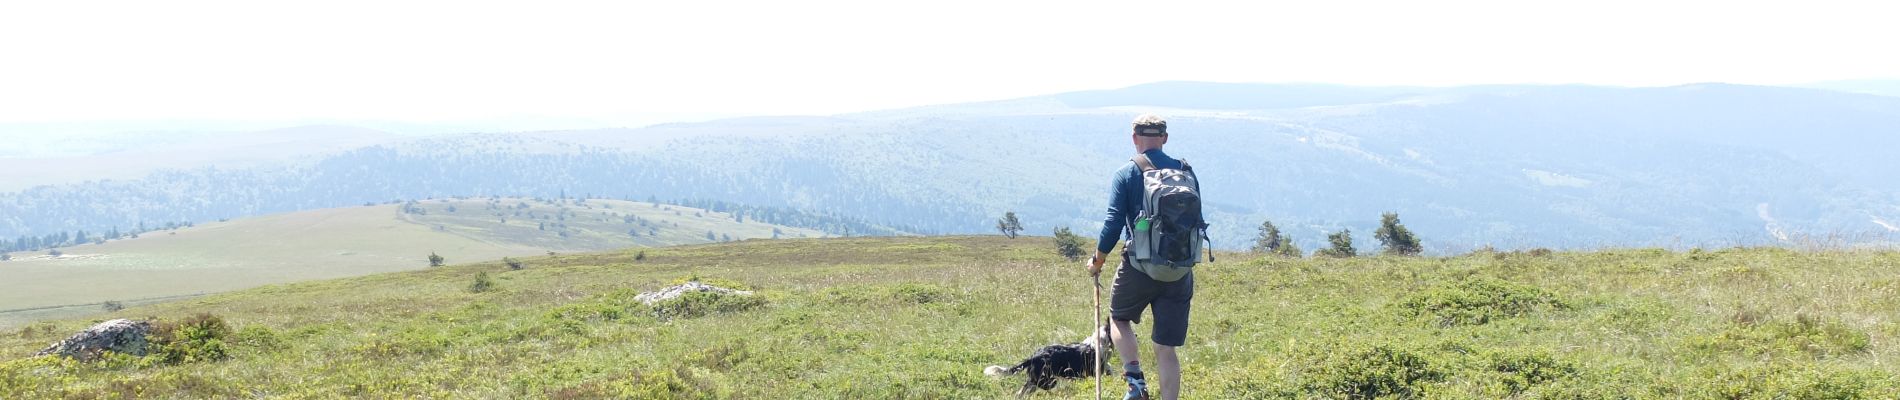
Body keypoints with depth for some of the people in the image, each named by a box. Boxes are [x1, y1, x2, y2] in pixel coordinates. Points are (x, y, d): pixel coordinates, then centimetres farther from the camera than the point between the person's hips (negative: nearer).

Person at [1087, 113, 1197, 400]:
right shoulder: (1185, 171, 7)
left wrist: (1097, 261, 6)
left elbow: (1113, 224, -9)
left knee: (1119, 317, 24)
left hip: (1139, 268, -2)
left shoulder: (1126, 174, -4)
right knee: (1167, 349, 8)